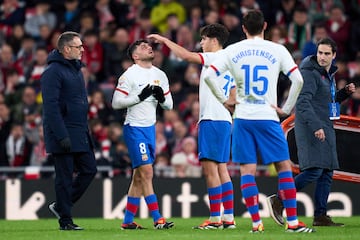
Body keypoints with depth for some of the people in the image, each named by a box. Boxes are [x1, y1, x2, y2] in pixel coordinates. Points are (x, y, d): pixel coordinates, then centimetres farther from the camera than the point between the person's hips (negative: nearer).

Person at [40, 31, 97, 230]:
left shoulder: (76, 70, 15)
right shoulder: (53, 72, -13)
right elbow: (51, 106, -19)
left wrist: (86, 130, 18)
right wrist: (62, 136, -24)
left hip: (80, 134, 9)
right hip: (63, 134, -9)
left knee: (89, 170, 7)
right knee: (65, 176, -3)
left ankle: (61, 206, 19)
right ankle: (65, 220, 5)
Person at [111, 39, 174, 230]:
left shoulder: (160, 75, 11)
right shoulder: (129, 75, -9)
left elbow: (169, 105, 14)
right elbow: (116, 102, -13)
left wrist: (162, 97, -8)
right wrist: (140, 96, -21)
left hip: (150, 128, 7)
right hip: (134, 128, -7)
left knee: (139, 176, 10)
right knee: (147, 173, -12)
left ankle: (128, 221, 15)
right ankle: (157, 219, -12)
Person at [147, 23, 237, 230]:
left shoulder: (216, 58, -9)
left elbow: (186, 55, -19)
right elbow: (234, 96, 22)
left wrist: (164, 40, -9)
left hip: (212, 119, -10)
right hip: (224, 119, 10)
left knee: (210, 167, -9)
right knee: (221, 168, 11)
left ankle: (215, 218, -10)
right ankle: (229, 217, 10)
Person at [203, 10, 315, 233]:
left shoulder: (233, 51, 4)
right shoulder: (277, 50, -1)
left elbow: (209, 75, -3)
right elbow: (298, 80, -8)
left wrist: (224, 99, 6)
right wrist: (286, 108, 1)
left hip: (242, 118, 2)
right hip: (268, 117, -2)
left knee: (247, 170, 4)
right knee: (284, 166, 4)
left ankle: (256, 222, -3)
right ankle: (293, 221, -1)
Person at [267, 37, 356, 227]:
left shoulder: (328, 74, 17)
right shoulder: (309, 73, -12)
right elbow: (303, 103, -21)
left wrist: (346, 92, 11)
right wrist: (316, 126, -29)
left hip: (325, 128, 9)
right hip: (310, 128, -9)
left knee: (327, 173, 6)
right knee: (314, 170, -16)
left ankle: (320, 216, 8)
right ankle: (279, 200, -8)